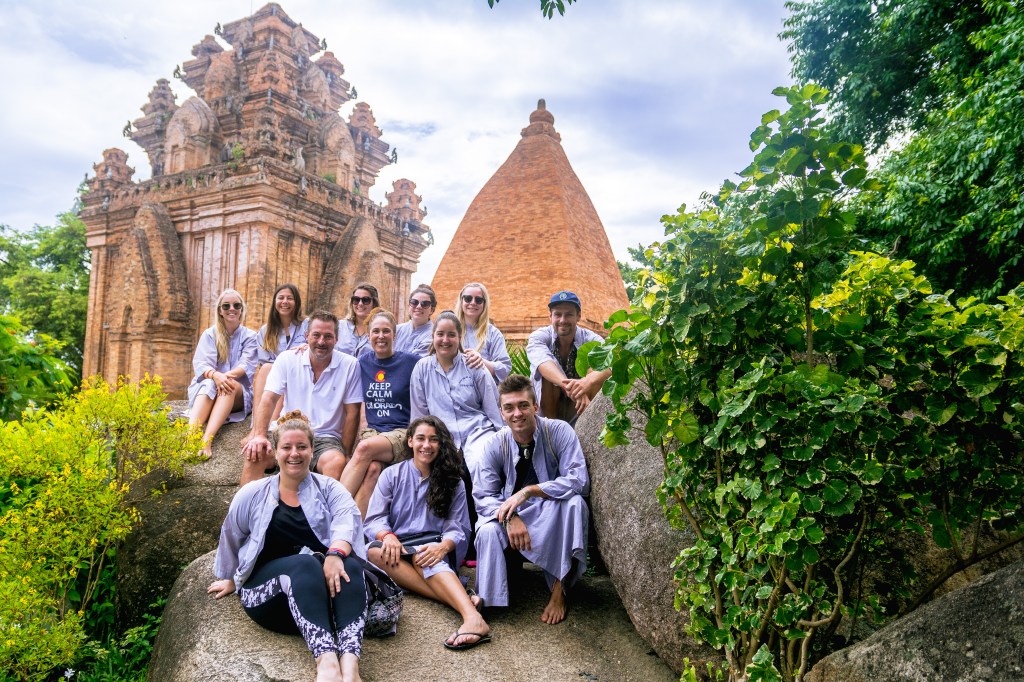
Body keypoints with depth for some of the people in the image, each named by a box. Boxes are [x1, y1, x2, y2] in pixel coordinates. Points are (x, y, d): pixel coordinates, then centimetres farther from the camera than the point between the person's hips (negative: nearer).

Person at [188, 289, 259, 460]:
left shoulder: (250, 336, 8)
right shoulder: (209, 335, 8)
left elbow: (247, 366, -8)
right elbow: (200, 363, -7)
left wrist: (228, 376, -30)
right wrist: (215, 375, -31)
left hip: (239, 394, 0)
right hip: (208, 391, 1)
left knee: (230, 385, -35)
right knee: (209, 384, -34)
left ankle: (207, 440, -54)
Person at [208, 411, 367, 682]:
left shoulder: (329, 488, 9)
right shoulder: (253, 494, 11)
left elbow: (347, 519, -12)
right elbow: (231, 538, 24)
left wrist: (336, 553, -32)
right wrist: (230, 579, 34)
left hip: (325, 582, 1)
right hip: (265, 589, 0)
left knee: (350, 565, -35)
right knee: (305, 564, -36)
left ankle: (350, 660, -53)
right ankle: (326, 659, -55)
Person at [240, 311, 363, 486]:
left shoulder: (350, 365, -3)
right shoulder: (287, 360, 2)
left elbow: (352, 414, -1)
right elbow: (269, 399, -4)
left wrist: (344, 455, -7)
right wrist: (259, 436, -19)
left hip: (326, 439, -2)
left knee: (337, 462, -34)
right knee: (255, 452, -26)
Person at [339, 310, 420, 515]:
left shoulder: (411, 361, 1)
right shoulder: (363, 361, 12)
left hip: (403, 432, -3)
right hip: (372, 430, 3)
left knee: (365, 448, -34)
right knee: (373, 468, -31)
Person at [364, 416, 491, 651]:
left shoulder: (453, 482, 7)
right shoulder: (391, 475, 9)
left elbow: (458, 528, -2)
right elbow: (374, 519, 0)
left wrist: (444, 546, -25)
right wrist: (388, 536, -23)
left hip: (433, 550, -1)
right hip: (397, 548, 1)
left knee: (421, 556, -36)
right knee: (374, 551, -33)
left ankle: (472, 618, -58)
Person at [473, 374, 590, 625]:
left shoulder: (558, 432, -15)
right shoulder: (496, 444, -8)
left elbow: (579, 481, -25)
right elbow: (482, 496, -10)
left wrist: (528, 491, -31)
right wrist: (509, 518, -30)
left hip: (552, 518, -1)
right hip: (512, 515, 1)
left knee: (574, 502, -34)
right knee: (487, 531, -31)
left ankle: (559, 588, -23)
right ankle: (486, 602, -15)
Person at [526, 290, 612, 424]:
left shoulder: (589, 338, -12)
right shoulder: (539, 336, -14)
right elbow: (542, 361, -37)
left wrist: (588, 381, -56)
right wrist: (568, 385, -57)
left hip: (578, 411, 1)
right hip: (546, 409, -1)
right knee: (551, 363, -26)